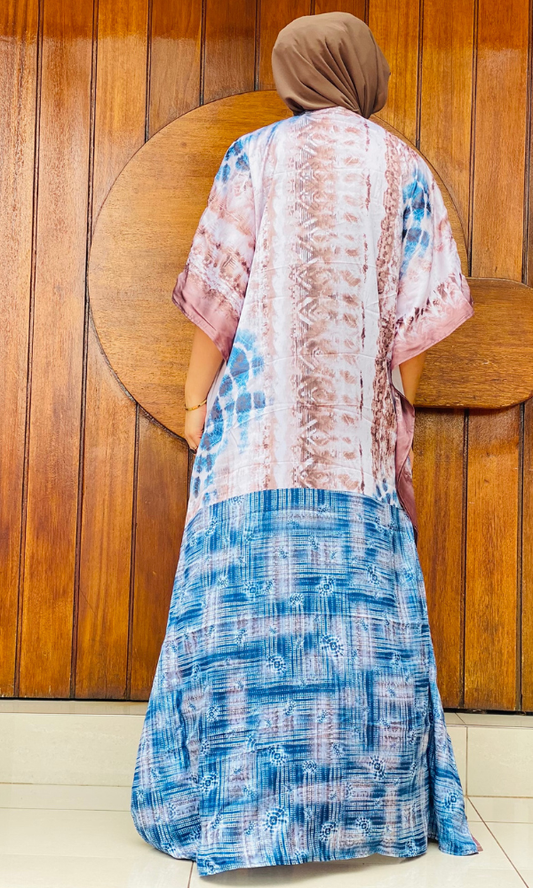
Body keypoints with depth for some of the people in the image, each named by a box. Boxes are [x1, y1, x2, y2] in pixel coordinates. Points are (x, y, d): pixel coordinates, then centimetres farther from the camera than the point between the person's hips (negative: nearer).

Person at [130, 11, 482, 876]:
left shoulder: (257, 154, 7)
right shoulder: (404, 167, 12)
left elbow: (218, 290, 0)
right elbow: (417, 312, 5)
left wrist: (196, 398, 4)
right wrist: (399, 412, 11)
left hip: (262, 413, -2)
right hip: (359, 423, 2)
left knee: (250, 591, -1)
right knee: (361, 593, 6)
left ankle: (241, 797, 4)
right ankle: (370, 792, 14)